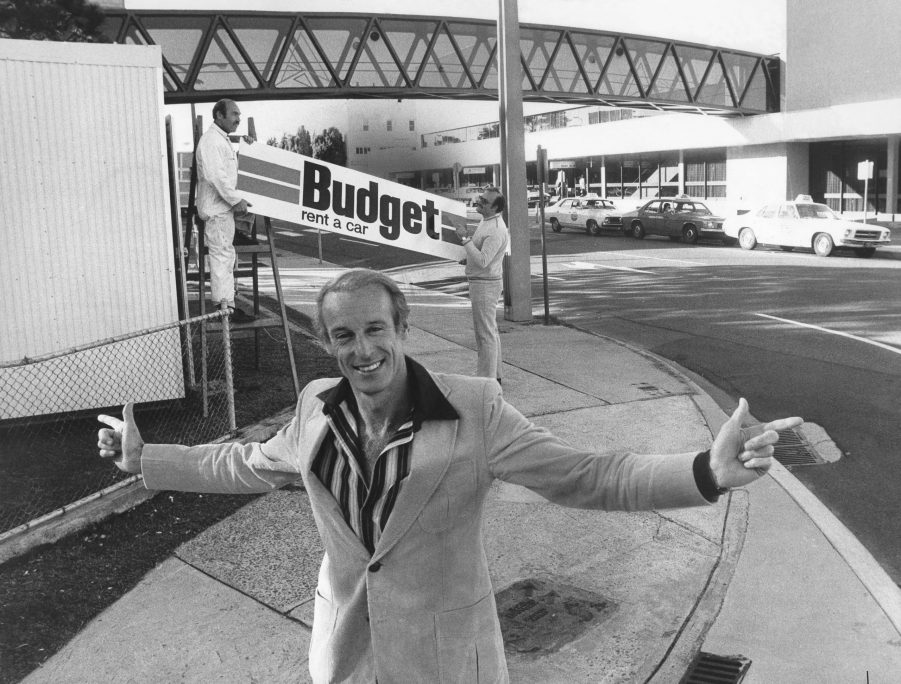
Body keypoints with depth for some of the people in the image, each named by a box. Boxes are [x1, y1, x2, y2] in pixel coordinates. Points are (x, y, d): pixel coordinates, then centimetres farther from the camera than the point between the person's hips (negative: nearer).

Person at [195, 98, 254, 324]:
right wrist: (236, 200, -19)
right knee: (221, 256, -8)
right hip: (216, 209, -11)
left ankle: (228, 305, 19)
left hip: (224, 206, 11)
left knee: (226, 255, 13)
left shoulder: (223, 140, 19)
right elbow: (216, 176, -24)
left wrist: (237, 201, 15)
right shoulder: (210, 140, -15)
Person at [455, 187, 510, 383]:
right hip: (479, 282, 11)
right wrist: (470, 259, 9)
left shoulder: (496, 230, -23)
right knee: (489, 331, 18)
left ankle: (487, 378, 0)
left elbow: (482, 261, -29)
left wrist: (465, 239, -25)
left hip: (485, 284, -11)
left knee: (486, 333, -5)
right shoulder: (486, 221, 10)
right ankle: (494, 374, 28)